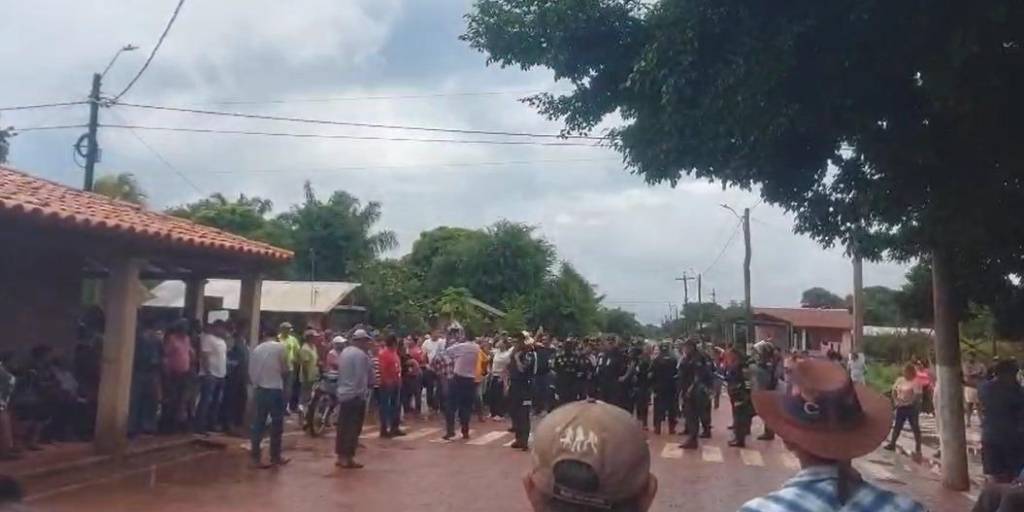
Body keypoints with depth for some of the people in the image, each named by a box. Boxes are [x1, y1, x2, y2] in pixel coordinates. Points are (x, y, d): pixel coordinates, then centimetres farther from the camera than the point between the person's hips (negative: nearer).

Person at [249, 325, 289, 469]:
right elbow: (285, 370, -6)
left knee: (258, 424, 9)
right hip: (275, 389, -4)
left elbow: (250, 372, 7)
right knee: (277, 424, 6)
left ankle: (256, 457, 10)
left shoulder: (256, 349, 6)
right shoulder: (281, 347, -6)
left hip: (259, 390, 4)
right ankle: (275, 456, 12)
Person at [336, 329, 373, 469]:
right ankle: (348, 458, -1)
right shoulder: (361, 355, -14)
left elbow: (340, 372, 15)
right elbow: (367, 375, -7)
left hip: (343, 394, 8)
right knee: (354, 428, -2)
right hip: (356, 395, -8)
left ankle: (341, 457, 17)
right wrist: (370, 384, 12)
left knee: (343, 427, 12)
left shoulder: (344, 352, 10)